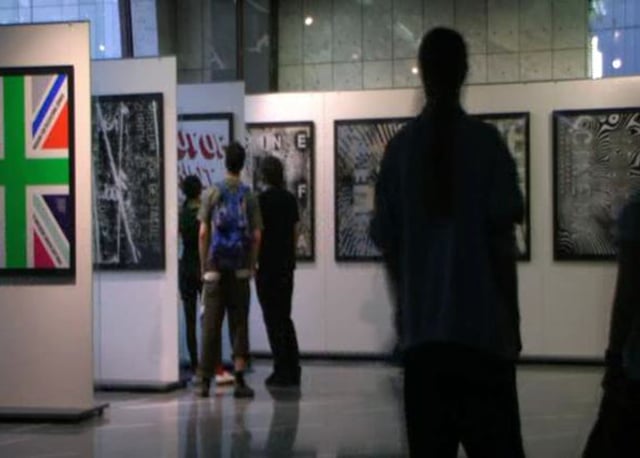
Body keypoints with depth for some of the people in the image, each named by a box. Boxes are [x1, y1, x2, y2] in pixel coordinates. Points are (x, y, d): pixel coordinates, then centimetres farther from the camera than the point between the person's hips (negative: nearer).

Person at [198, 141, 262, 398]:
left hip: (215, 268, 0)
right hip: (240, 269, 0)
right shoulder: (249, 197, 0)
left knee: (211, 323, 5)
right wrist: (252, 265, 8)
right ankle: (240, 380, -1)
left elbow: (203, 233, -4)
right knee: (239, 323, 4)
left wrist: (203, 266, 5)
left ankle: (206, 381, 9)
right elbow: (256, 236, -3)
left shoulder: (212, 194, -2)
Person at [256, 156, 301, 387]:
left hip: (267, 266, -6)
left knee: (273, 320, -1)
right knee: (285, 317, 14)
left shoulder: (262, 200, -10)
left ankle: (282, 371, -1)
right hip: (287, 266, 6)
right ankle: (293, 370, 14)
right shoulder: (290, 199, 7)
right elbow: (295, 232, 11)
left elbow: (257, 235, -11)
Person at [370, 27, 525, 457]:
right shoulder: (486, 141, -3)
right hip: (482, 325, -2)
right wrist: (513, 319, 5)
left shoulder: (399, 147, 4)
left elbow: (388, 245, 7)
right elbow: (502, 240, -5)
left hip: (420, 328, 3)